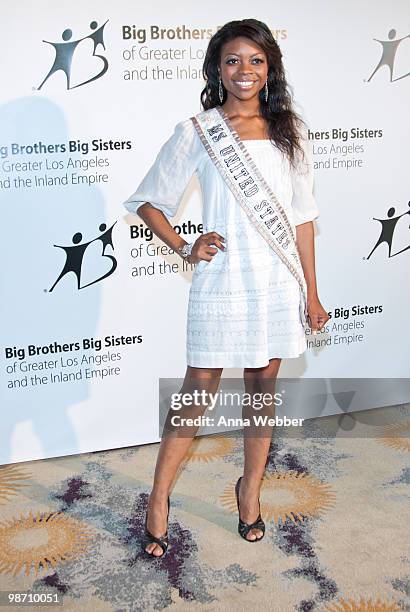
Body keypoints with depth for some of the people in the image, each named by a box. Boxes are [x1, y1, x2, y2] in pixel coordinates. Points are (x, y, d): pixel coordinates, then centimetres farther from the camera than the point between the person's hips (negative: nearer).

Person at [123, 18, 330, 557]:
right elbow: (147, 201, 3)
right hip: (222, 280, -3)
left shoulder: (288, 130, 7)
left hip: (277, 283, 3)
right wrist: (186, 249, -11)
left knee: (263, 387, 13)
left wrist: (311, 293, 7)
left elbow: (302, 215, 8)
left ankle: (250, 488, 32)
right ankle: (158, 501, 18)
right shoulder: (197, 132, -2)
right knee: (199, 391, 2)